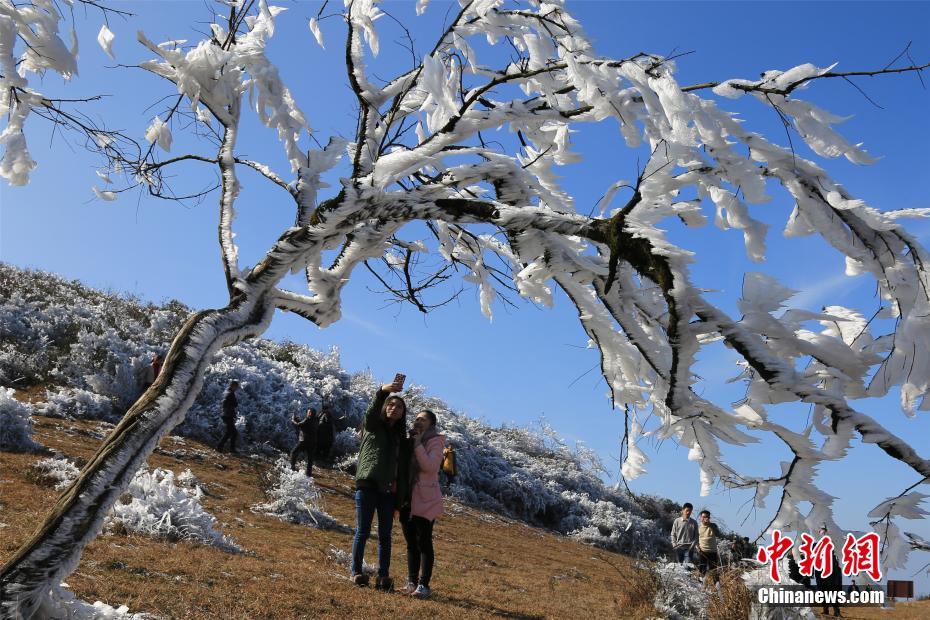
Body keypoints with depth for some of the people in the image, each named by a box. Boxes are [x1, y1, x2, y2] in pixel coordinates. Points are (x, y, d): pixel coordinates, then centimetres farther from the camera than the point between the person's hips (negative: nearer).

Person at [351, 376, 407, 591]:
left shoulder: (399, 436, 18)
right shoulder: (372, 425, 4)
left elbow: (401, 463, 17)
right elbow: (372, 409, -18)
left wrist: (397, 482, 0)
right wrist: (383, 390, -37)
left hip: (388, 490, 4)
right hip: (367, 485, -4)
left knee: (385, 535, 4)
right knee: (362, 532, -2)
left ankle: (384, 576, 8)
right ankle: (356, 572, 9)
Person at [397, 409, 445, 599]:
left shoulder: (435, 442, -4)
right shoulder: (409, 442, 15)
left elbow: (430, 467, -20)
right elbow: (401, 468, 21)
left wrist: (418, 445, -19)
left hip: (425, 500, -7)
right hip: (407, 499, 7)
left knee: (424, 543, -4)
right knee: (411, 543, 10)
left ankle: (423, 584, -1)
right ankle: (412, 582, 17)